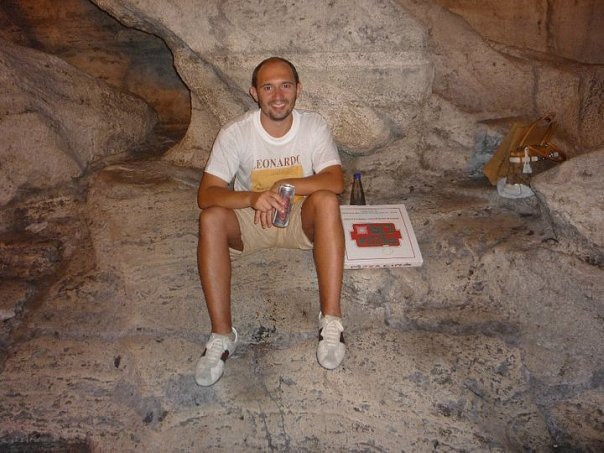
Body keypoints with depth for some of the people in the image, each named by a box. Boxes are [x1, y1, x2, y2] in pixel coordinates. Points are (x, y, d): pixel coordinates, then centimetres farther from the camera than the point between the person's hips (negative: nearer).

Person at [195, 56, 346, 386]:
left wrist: (285, 186, -33)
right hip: (249, 222, 0)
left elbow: (336, 181, -21)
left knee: (326, 200, -33)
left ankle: (331, 320, -31)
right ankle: (222, 334, -28)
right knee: (211, 218, -31)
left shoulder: (314, 126, -10)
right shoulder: (235, 133, -14)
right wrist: (253, 198, -39)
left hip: (301, 219, 0)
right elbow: (206, 194, -21)